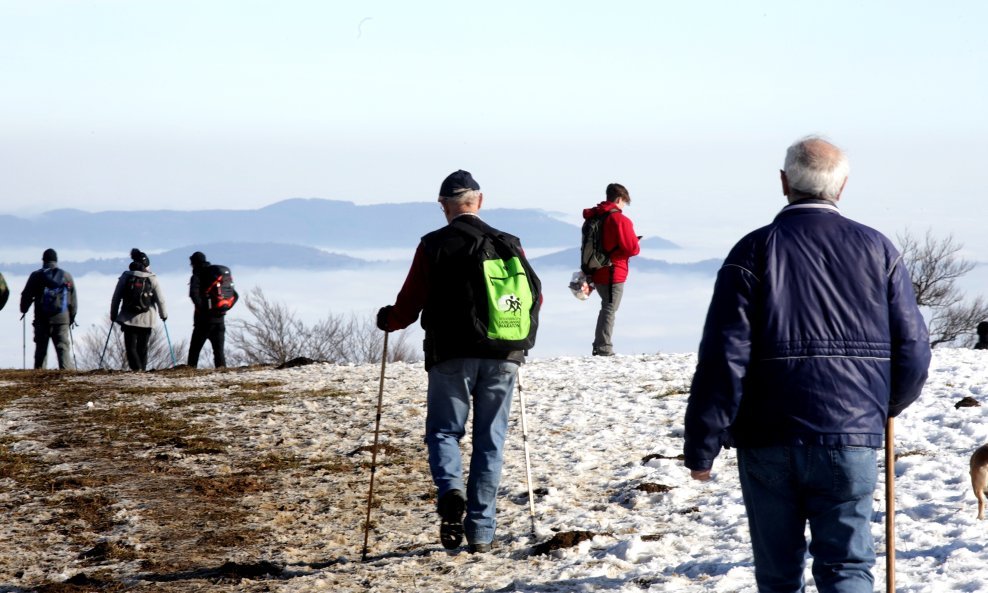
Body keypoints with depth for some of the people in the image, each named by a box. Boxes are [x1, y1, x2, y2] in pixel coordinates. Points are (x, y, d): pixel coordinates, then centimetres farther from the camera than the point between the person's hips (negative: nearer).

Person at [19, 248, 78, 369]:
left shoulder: (36, 276, 2)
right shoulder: (66, 276, 7)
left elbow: (26, 295, 6)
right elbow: (73, 299, 10)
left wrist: (24, 310, 24)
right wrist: (72, 316, 20)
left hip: (41, 319, 0)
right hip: (62, 319, 0)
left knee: (41, 348, 6)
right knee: (63, 348, -2)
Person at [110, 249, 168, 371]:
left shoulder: (125, 277, -1)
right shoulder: (152, 279, -2)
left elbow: (116, 298, 3)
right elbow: (160, 299, 2)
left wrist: (113, 315, 15)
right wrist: (163, 314, 18)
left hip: (128, 319, -1)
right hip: (146, 319, 1)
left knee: (131, 347, -2)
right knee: (142, 348, 12)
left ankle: (136, 368, -21)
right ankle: (142, 369, 11)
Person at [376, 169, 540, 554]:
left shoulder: (433, 247, -4)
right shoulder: (509, 244, 5)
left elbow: (409, 305, -3)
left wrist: (387, 320, 18)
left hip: (451, 356, -2)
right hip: (502, 357, 2)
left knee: (443, 430, 10)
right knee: (490, 440, 9)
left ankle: (451, 489, -21)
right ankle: (481, 532, 6)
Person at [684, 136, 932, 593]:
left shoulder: (753, 252, -4)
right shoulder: (877, 250, 3)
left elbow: (722, 360, -9)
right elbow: (913, 350, 4)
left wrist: (701, 447, -3)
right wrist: (886, 406, 25)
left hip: (767, 442, -1)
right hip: (851, 440, 1)